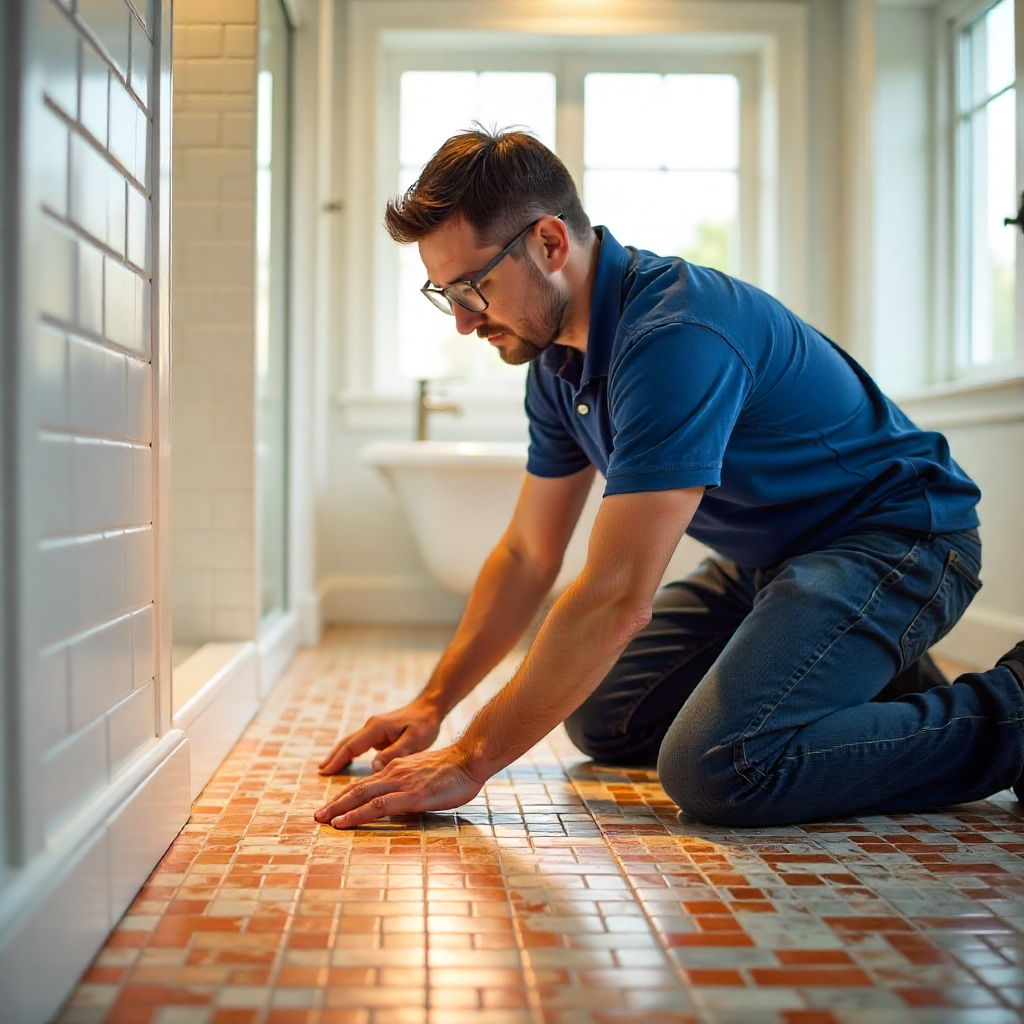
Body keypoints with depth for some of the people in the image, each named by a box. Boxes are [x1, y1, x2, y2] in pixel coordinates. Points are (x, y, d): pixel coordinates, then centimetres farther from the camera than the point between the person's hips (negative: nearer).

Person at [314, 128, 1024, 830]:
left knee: (717, 767, -29)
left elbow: (618, 599, -34)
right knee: (600, 719, 12)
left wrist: (471, 761, -27)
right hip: (772, 556, 10)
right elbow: (528, 554, 10)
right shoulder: (559, 360, 0)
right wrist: (433, 704, 5)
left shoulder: (675, 337, -31)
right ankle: (870, 681, 15)